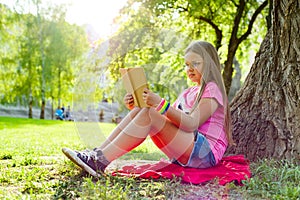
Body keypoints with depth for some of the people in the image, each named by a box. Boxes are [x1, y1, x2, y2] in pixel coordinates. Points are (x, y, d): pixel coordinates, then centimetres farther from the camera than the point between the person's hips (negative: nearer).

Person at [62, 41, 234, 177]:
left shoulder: (212, 89, -2)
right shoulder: (187, 94, 24)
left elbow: (192, 124, -18)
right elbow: (166, 118, 13)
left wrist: (161, 104, -29)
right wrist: (136, 106, -1)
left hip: (206, 153, -8)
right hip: (184, 153, 8)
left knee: (149, 115, -25)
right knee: (141, 111, -7)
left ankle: (101, 161, -31)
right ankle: (98, 153, -17)